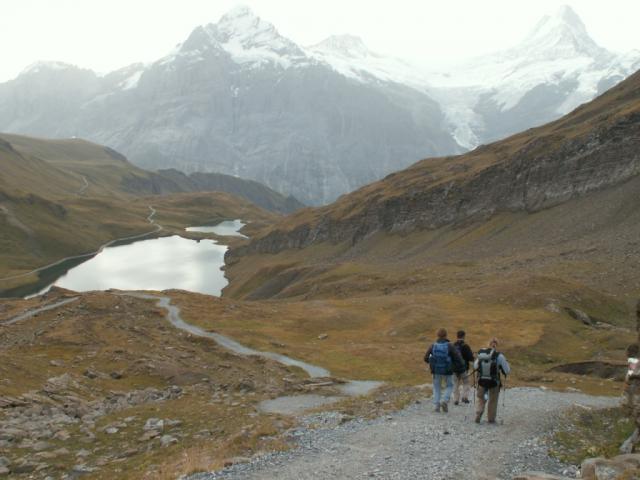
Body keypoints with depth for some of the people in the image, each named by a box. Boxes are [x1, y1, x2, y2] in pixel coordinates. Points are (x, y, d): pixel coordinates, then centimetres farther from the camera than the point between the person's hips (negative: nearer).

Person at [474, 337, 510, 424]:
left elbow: (475, 367, 7)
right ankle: (491, 419, 25)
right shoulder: (499, 356, -16)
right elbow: (507, 370, -10)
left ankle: (478, 415, 3)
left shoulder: (480, 353, -6)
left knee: (480, 398, 20)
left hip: (482, 381, 2)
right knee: (493, 400, 17)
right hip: (494, 382, -2)